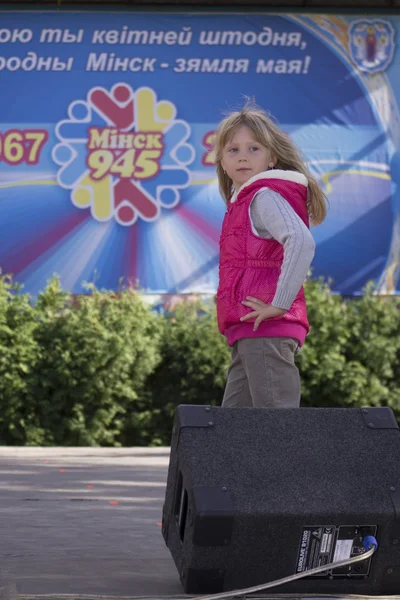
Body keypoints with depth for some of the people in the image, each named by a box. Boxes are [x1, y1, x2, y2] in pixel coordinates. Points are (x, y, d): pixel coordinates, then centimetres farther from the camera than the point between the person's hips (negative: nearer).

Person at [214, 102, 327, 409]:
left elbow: (301, 242, -25)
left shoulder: (265, 196, -8)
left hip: (266, 332, -11)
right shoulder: (244, 200, 21)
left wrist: (279, 305, -24)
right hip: (248, 335, 11)